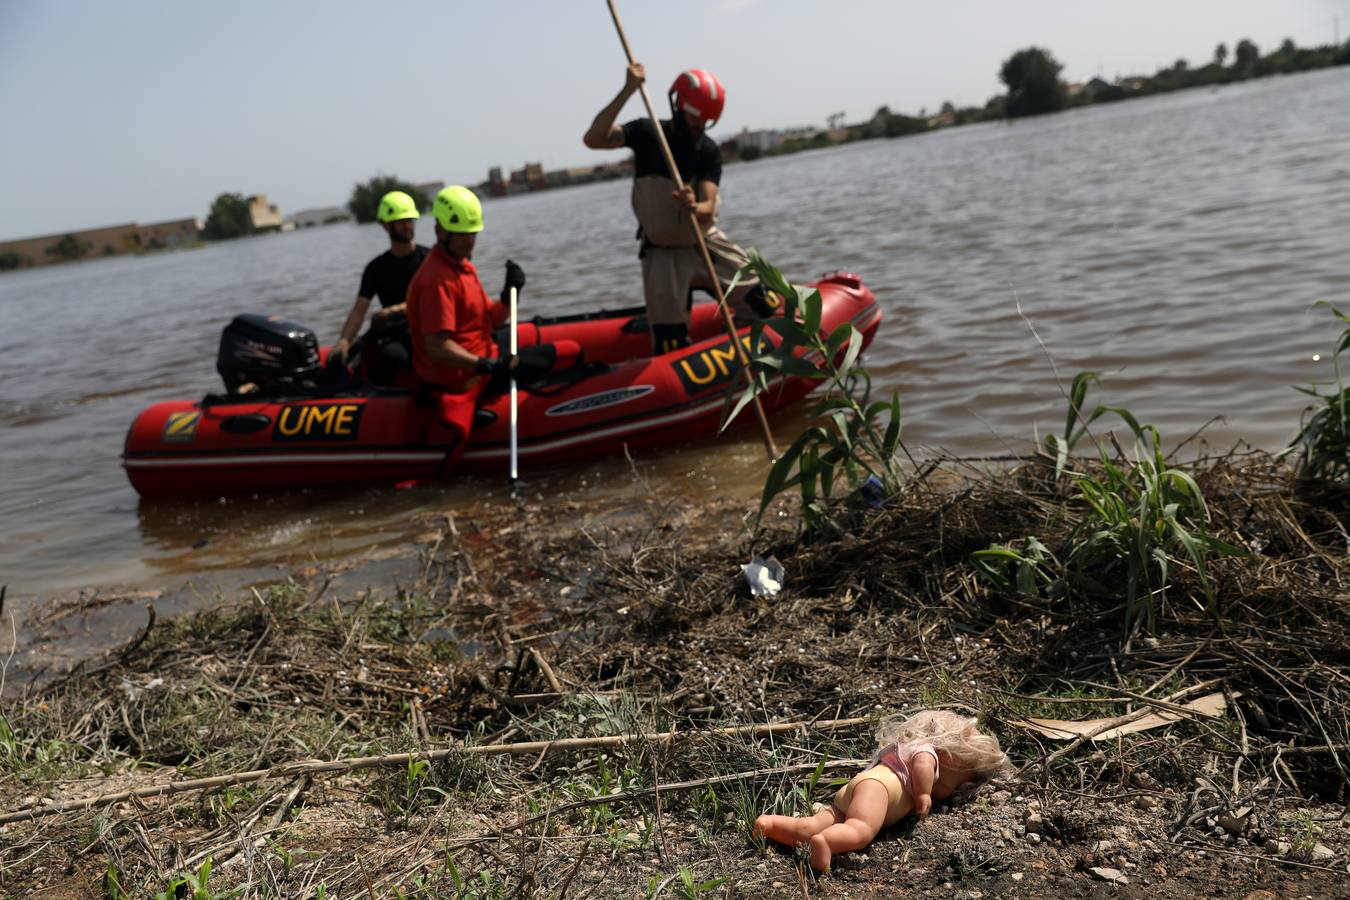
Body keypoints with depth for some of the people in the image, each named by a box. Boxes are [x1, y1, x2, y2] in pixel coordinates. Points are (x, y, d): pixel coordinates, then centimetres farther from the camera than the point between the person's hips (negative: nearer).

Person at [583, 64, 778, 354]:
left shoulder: (710, 151, -3)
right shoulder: (647, 132, -7)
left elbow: (708, 208, -18)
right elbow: (593, 139, -24)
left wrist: (695, 208, -43)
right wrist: (628, 91, -31)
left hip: (707, 243, 2)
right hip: (663, 252, -2)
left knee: (768, 307, -2)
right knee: (671, 347, -6)